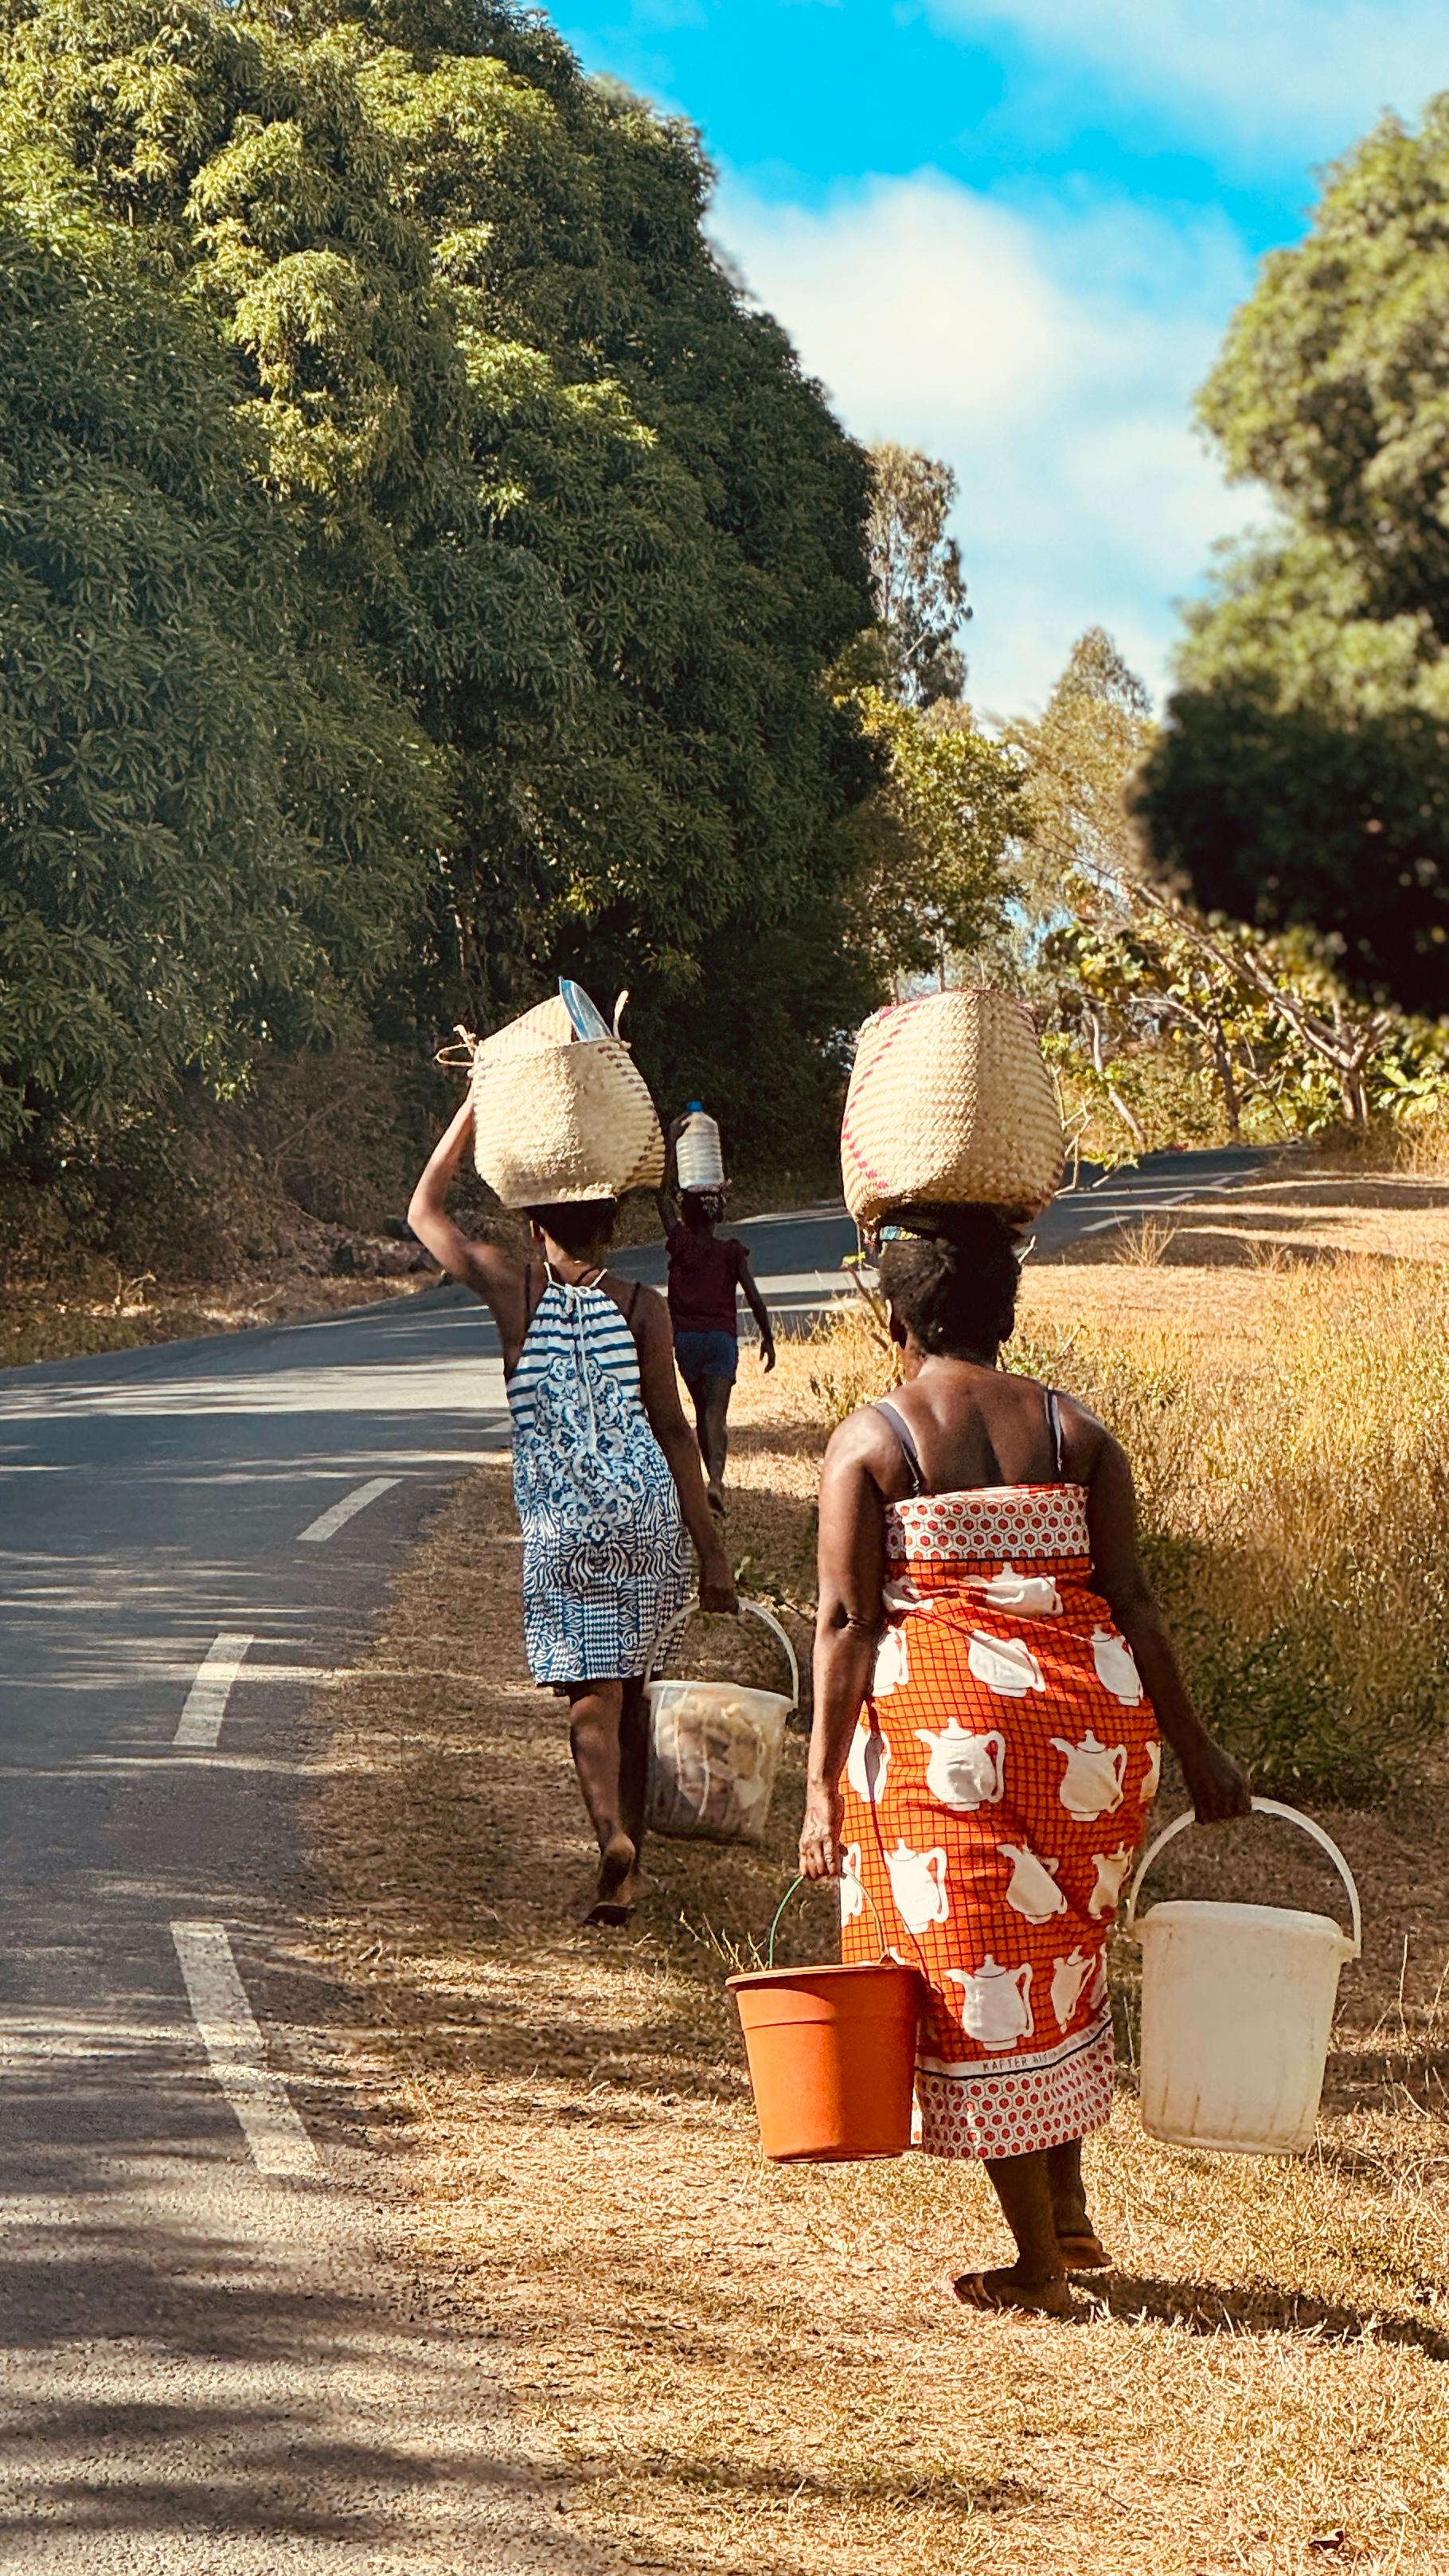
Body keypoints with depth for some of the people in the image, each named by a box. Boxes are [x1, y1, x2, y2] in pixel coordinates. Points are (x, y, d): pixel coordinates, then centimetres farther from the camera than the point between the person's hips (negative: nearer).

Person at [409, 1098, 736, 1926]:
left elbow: (425, 1212, 14)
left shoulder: (515, 1290, 0)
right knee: (630, 1682, 17)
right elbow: (672, 1429, -1)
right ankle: (630, 1863, 25)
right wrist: (712, 1550, 3)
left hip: (561, 1523, -2)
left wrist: (477, 1105, 15)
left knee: (593, 1692, -5)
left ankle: (612, 1832, -30)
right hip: (647, 1511, 2)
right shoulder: (641, 1306, 1)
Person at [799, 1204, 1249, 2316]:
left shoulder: (868, 1441, 0)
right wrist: (1195, 1748, 7)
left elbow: (845, 1619, -7)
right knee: (1060, 1963, 23)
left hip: (940, 1724, -3)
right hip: (1087, 1716, 3)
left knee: (980, 1982, 4)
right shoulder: (1076, 1432, 7)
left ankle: (1039, 2266, 8)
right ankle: (1070, 2211, 22)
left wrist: (823, 1785, -7)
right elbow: (1131, 1597, 2)